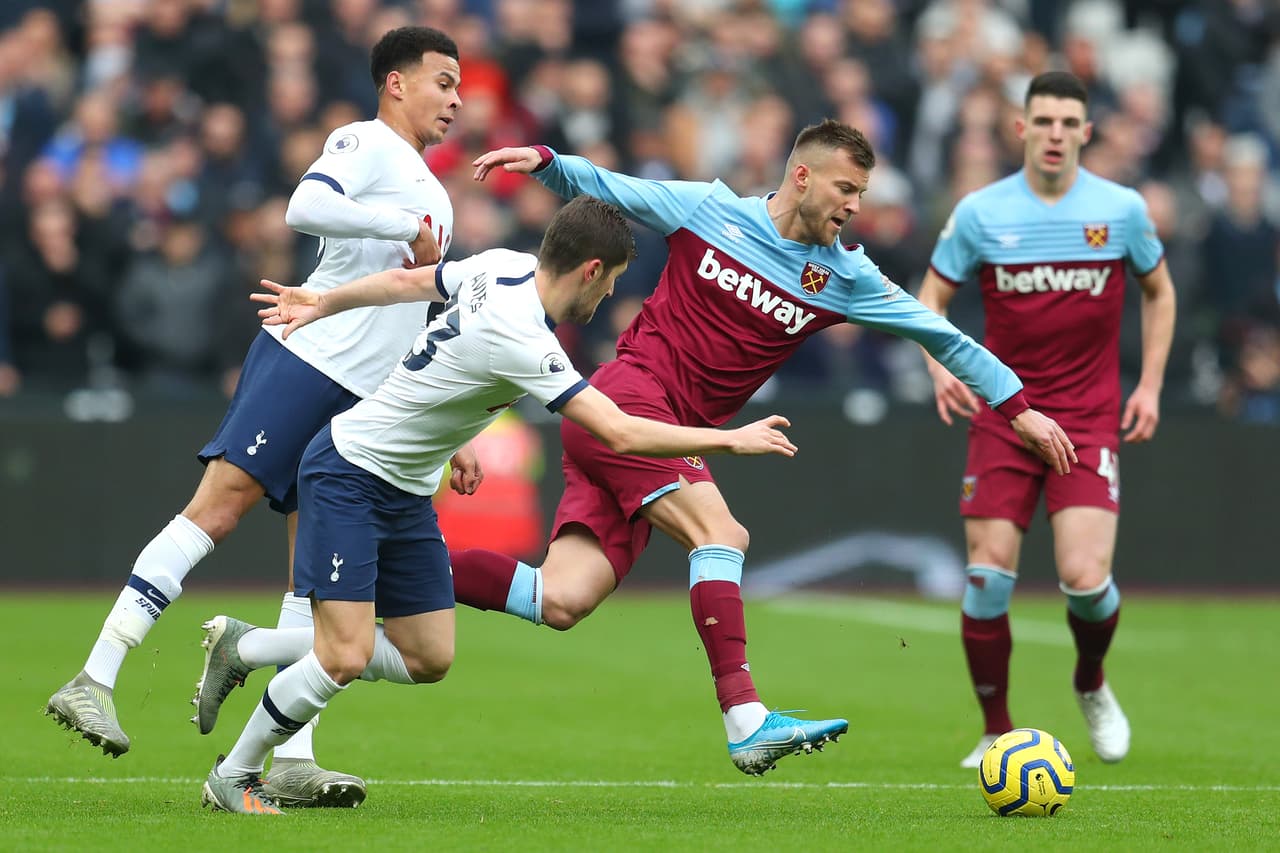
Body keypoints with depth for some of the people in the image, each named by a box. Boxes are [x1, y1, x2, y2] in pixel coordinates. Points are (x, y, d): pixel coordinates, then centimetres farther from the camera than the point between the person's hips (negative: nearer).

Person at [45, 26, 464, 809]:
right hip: (304, 359, -8)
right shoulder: (365, 143, 2)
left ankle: (292, 760, -3)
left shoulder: (433, 199, 27)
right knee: (216, 508, -18)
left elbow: (414, 339, 31)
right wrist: (406, 225, -16)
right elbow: (305, 209, -20)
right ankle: (95, 681, -21)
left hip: (362, 407, 8)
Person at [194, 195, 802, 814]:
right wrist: (733, 439, -24)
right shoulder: (520, 339, -30)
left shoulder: (503, 266, -4)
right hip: (346, 478, -10)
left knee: (427, 660, 7)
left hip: (406, 497, 10)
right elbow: (620, 434, -32)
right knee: (344, 658, -18)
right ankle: (232, 779, 3)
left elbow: (407, 281, 13)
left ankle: (241, 645, 22)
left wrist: (321, 305, 29)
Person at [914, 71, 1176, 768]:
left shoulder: (1121, 208, 0)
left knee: (1085, 578, -15)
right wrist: (939, 365, -10)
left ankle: (1092, 685, 18)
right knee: (988, 575, -7)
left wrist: (1150, 385, 7)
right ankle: (997, 733, 10)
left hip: (1089, 419, -1)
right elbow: (932, 296, 9)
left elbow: (1159, 292, 15)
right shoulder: (979, 212, -2)